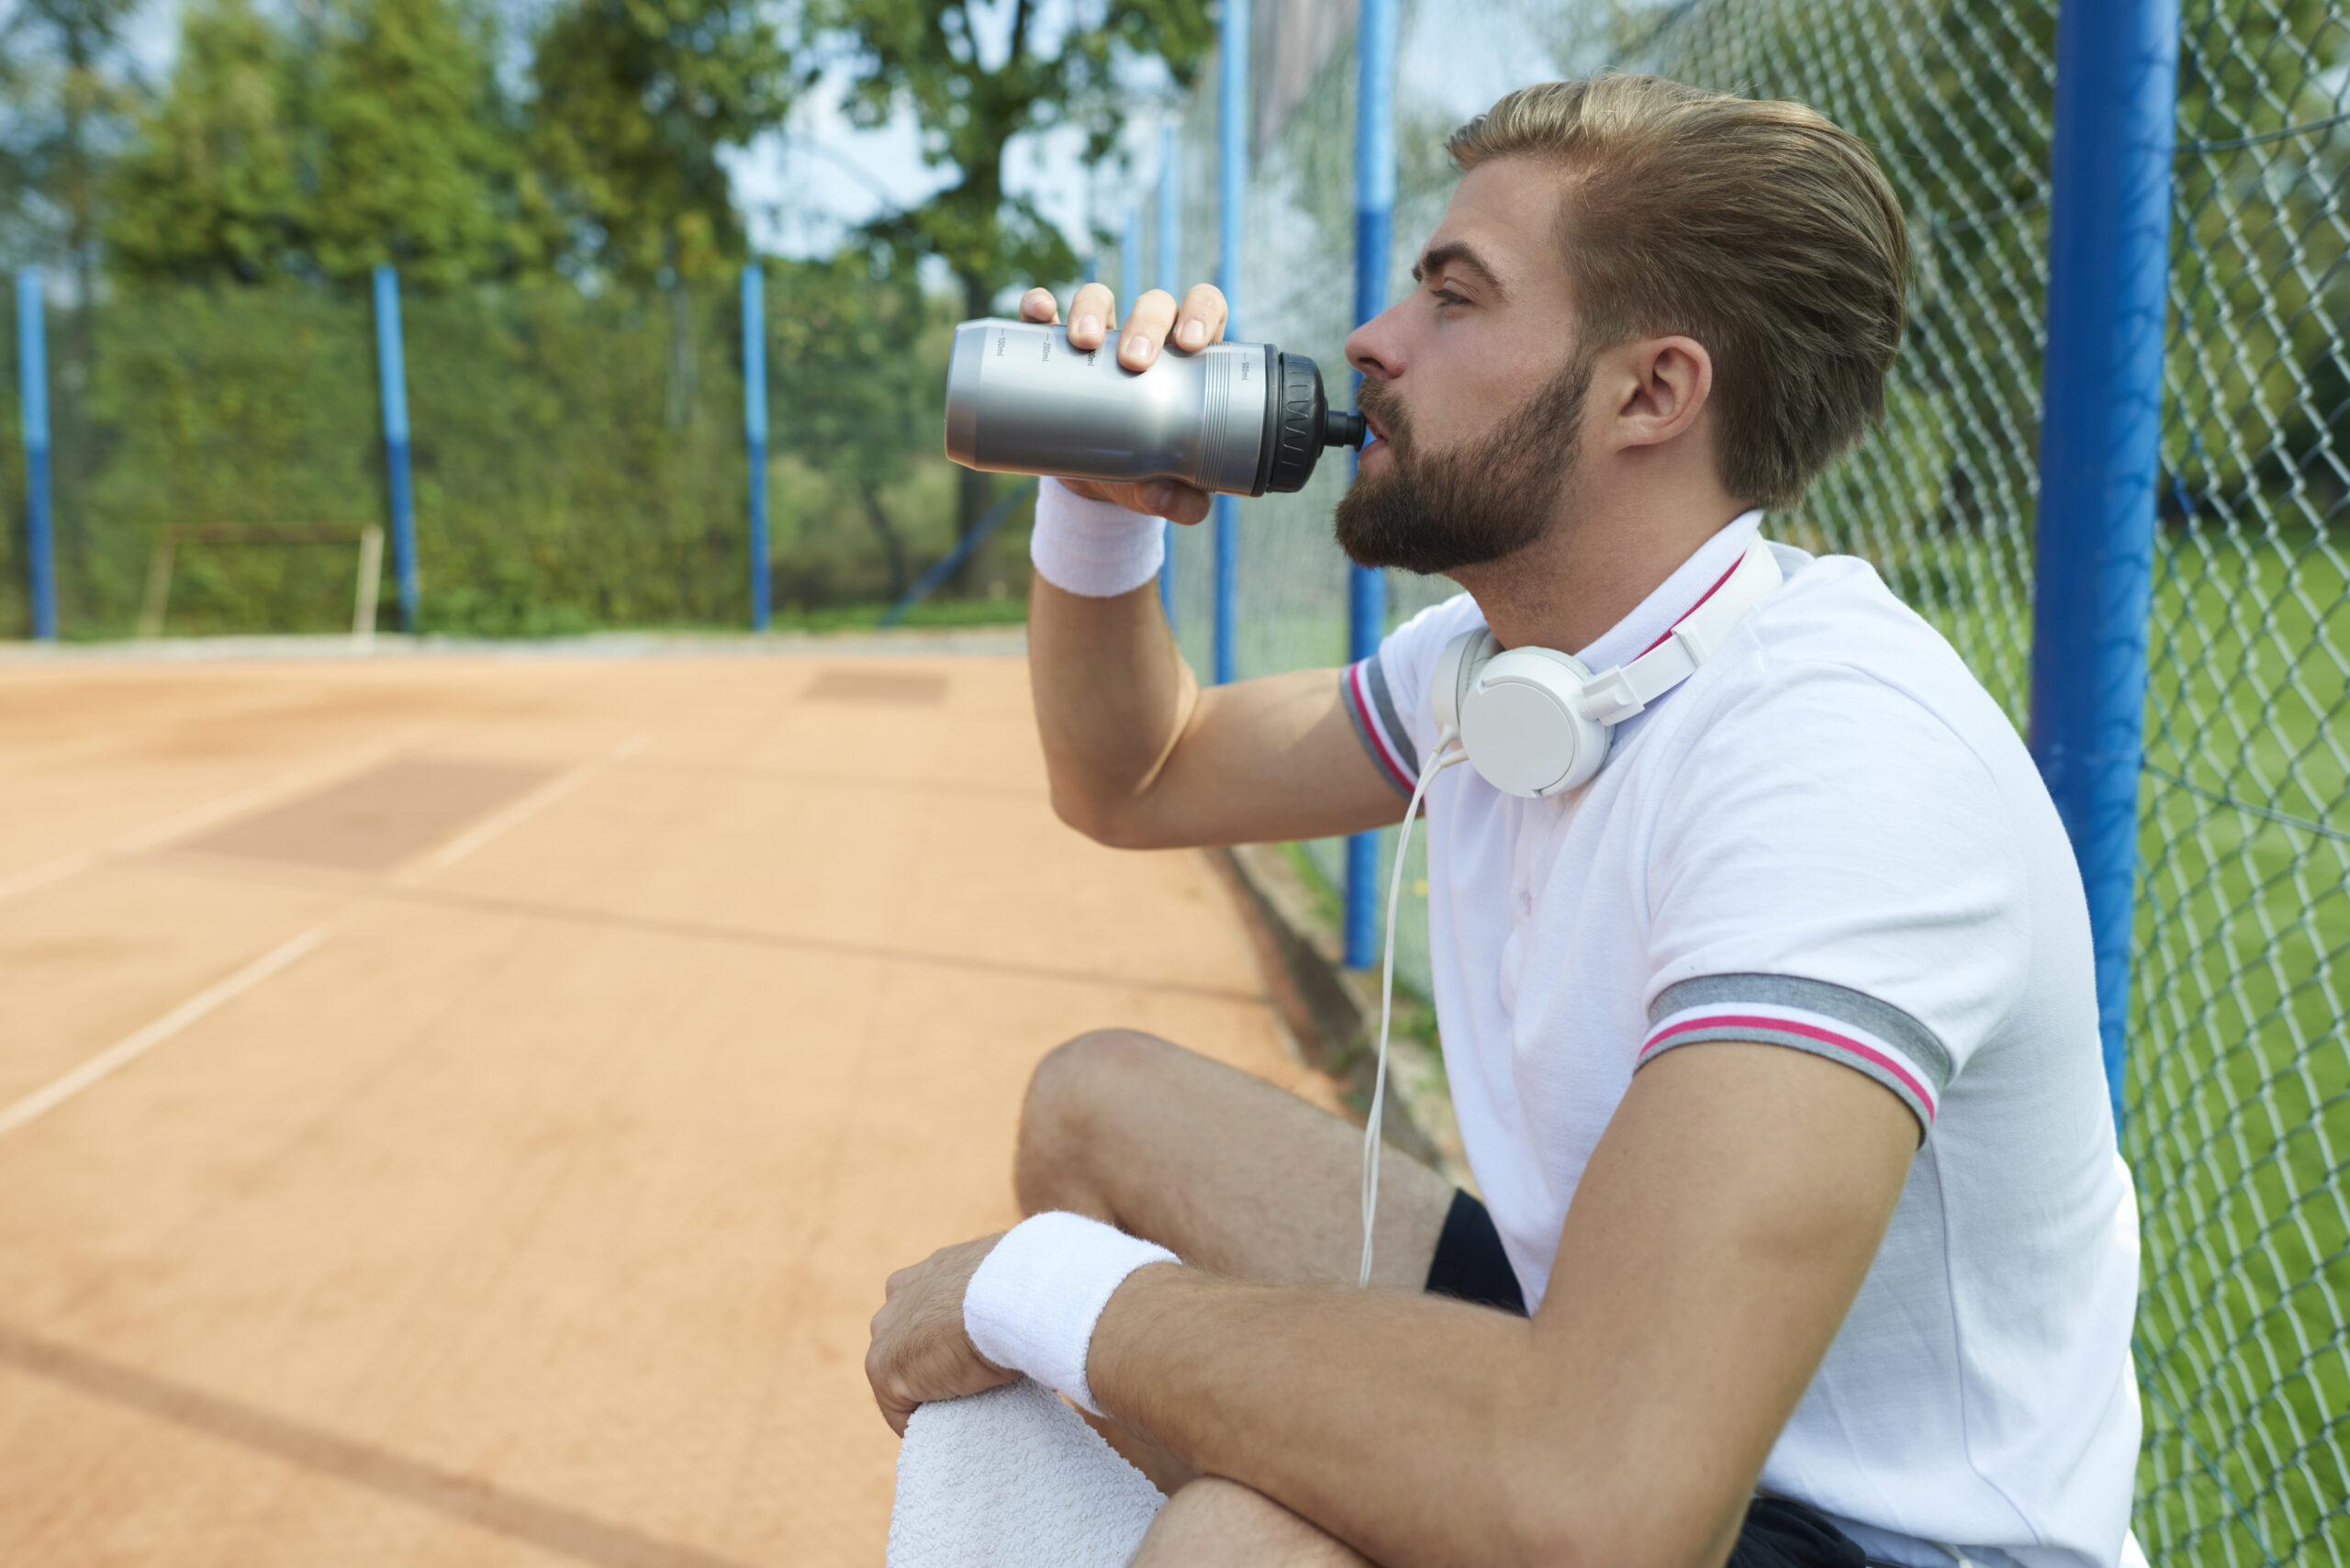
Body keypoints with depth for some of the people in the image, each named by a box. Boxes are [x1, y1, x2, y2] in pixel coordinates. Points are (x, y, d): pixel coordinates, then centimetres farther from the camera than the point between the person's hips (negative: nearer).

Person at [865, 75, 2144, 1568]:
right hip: (1599, 1336, 8)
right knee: (1095, 1105, 4)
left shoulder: (1841, 750, -30)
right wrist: (1100, 506, -7)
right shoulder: (1493, 654, -2)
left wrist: (1036, 1287, -25)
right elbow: (1134, 782, 13)